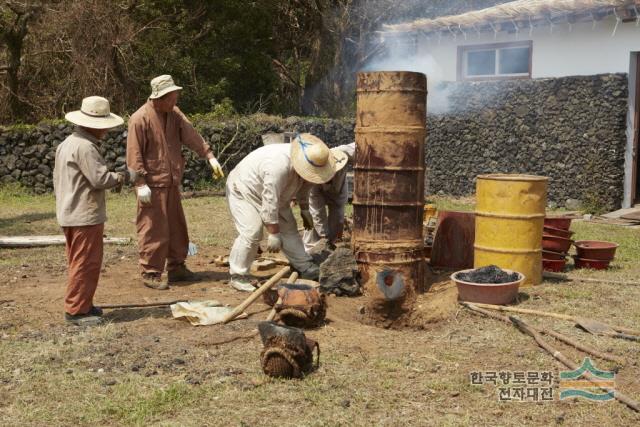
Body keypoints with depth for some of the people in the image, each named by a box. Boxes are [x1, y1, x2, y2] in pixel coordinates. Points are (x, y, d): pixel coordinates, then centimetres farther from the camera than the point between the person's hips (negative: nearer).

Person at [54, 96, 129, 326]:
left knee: (78, 262, 17)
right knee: (86, 263, -3)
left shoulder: (67, 143, 13)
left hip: (70, 214, 10)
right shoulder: (85, 146, -20)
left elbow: (58, 178, 19)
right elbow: (100, 179, -23)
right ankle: (76, 310, 3)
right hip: (86, 216, -10)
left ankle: (81, 305, 26)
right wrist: (121, 177, -6)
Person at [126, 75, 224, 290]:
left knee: (177, 227, 14)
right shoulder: (140, 119, -15)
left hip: (172, 182, 8)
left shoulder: (174, 113, 8)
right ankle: (150, 273, 7)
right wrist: (141, 184, -19)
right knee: (154, 230, -3)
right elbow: (134, 154, -16)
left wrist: (210, 156, -12)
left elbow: (191, 135, -1)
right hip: (152, 185, -8)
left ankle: (176, 266, 27)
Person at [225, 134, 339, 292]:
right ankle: (238, 276, -11)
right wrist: (274, 234, -29)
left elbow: (302, 185, 12)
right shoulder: (278, 166, -41)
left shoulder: (303, 163, -12)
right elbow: (270, 203, -36)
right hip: (243, 190, -9)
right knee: (251, 232, -23)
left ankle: (306, 268, 13)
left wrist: (305, 209, 19)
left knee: (288, 228, 6)